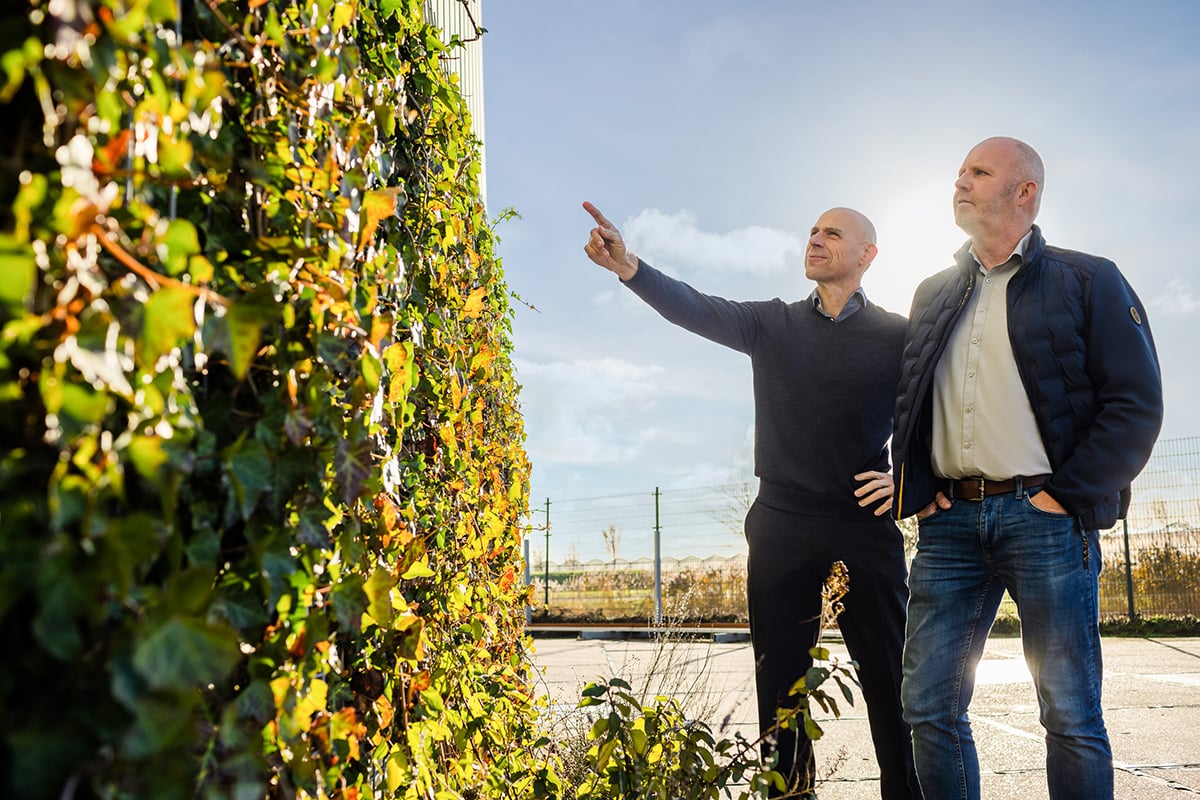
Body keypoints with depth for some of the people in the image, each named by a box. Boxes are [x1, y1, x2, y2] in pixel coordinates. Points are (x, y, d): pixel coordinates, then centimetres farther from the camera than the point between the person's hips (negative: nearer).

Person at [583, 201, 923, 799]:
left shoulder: (897, 335, 6)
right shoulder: (773, 324, 10)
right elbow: (694, 308, -5)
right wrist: (628, 267, -21)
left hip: (864, 525, -2)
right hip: (782, 526, 2)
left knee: (890, 679, 0)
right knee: (782, 682, 6)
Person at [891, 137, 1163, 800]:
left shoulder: (1087, 281, 5)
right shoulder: (933, 294, 19)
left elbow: (1136, 403, -3)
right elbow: (904, 402, 18)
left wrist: (1068, 496, -10)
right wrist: (913, 491, 4)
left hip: (1044, 516, -4)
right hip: (950, 520, 4)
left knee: (1071, 717, 1)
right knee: (929, 706, 2)